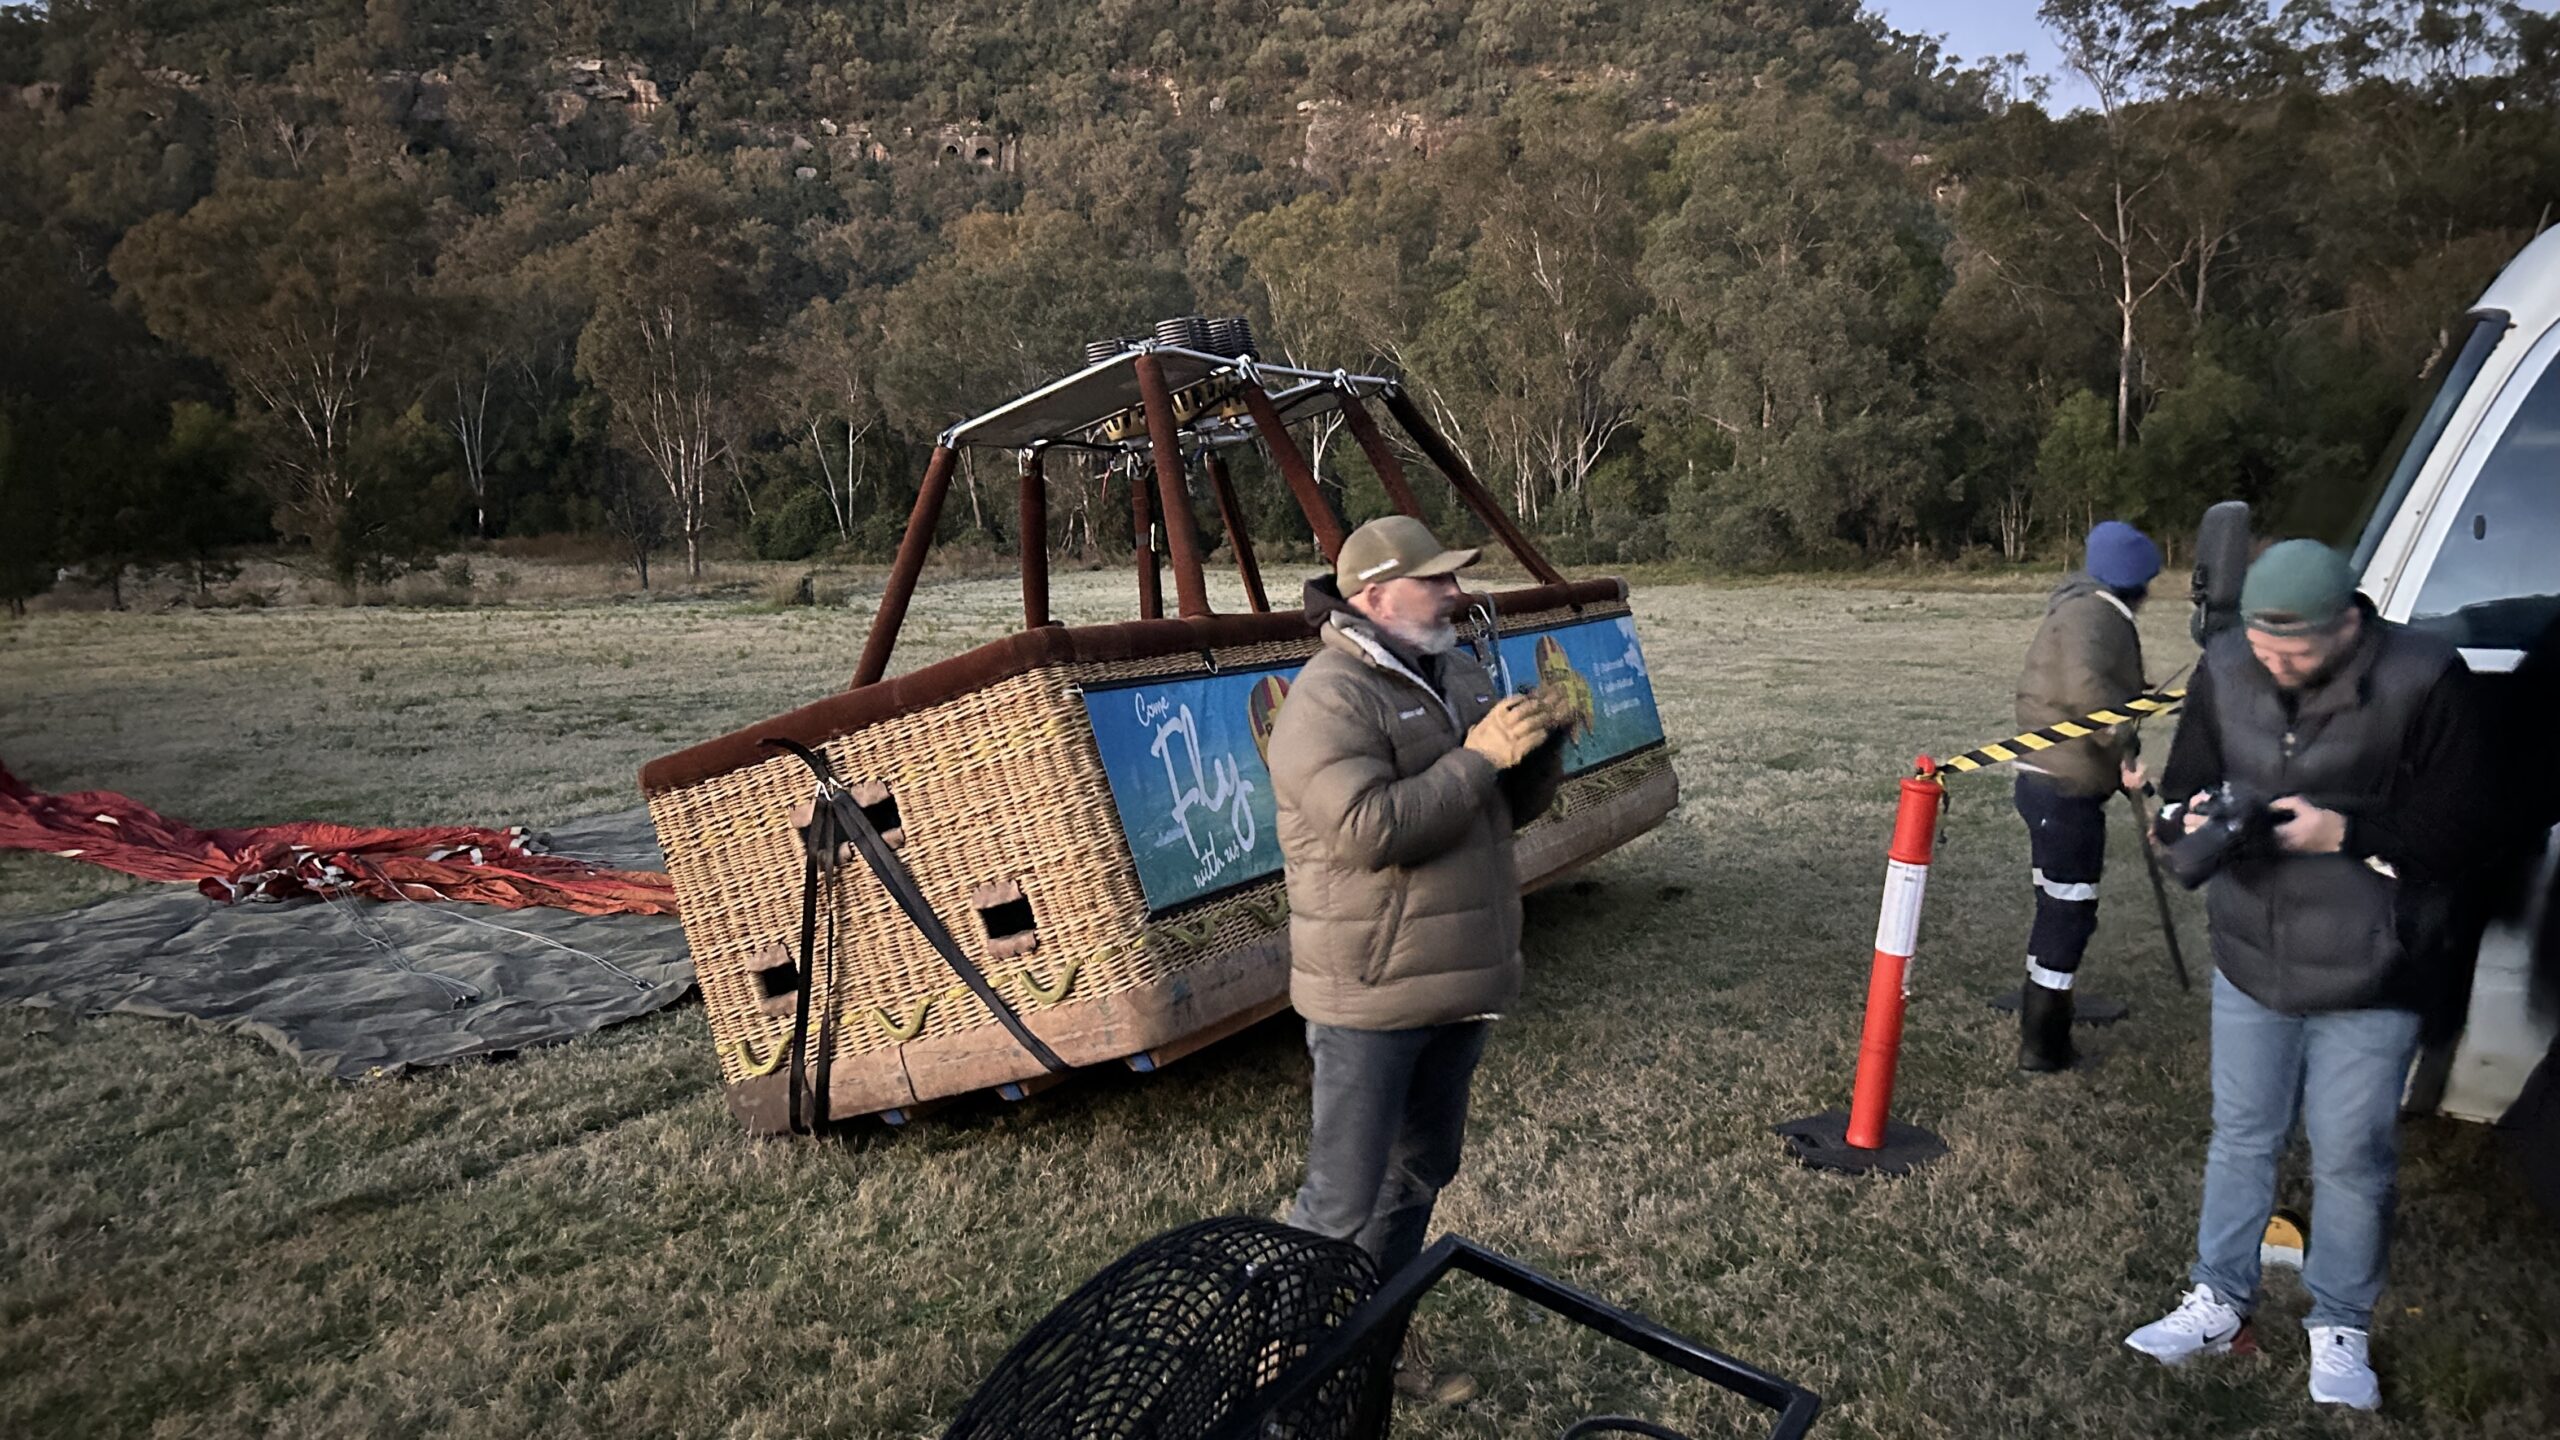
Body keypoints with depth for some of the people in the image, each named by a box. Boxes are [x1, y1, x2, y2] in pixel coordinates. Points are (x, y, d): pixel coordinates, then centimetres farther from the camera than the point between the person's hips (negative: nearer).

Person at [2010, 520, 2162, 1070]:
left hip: (2050, 781, 11)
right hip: (2066, 789, -11)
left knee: (2059, 905, 22)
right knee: (2070, 912, -3)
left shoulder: (2081, 606, 17)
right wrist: (2126, 748, -28)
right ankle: (2042, 1044, 3)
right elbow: (2086, 687, -32)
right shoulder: (2094, 614, -15)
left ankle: (2039, 1010, 37)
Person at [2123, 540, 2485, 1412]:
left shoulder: (2422, 682, -17)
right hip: (2251, 956, 4)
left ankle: (2340, 1327, 30)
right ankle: (2219, 1300, 32)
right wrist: (2196, 818, -16)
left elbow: (2447, 835, -13)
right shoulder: (2226, 670, -4)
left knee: (2351, 1156, 9)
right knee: (2241, 1136, 16)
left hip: (2368, 979, -4)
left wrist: (2342, 834, -26)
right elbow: (2183, 787, 6)